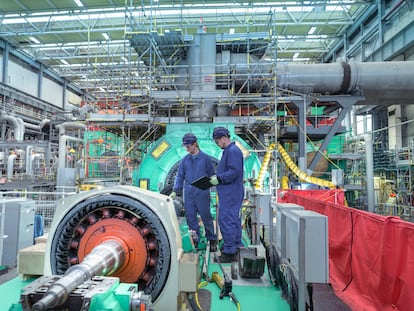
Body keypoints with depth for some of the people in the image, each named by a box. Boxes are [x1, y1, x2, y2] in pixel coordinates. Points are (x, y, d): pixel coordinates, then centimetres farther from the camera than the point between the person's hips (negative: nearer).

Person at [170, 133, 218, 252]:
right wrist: (175, 191, 4)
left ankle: (212, 239, 18)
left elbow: (211, 175, 3)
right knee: (190, 216, 8)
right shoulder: (184, 160, 9)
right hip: (188, 193, 4)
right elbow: (180, 176, 11)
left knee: (206, 216, 3)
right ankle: (195, 239, 21)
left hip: (202, 192, -4)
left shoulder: (205, 158, -1)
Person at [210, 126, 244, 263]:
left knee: (226, 220, -6)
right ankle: (237, 248, 27)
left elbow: (234, 171, -24)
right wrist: (216, 176, 10)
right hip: (230, 193, 11)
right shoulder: (228, 151, 17)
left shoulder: (233, 151, -16)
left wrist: (218, 179, -18)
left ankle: (229, 252, 2)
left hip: (230, 194, -11)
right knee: (234, 220, 16)